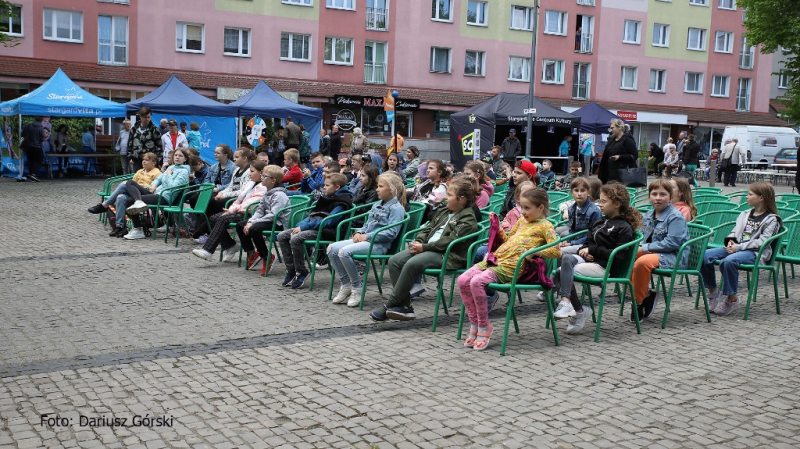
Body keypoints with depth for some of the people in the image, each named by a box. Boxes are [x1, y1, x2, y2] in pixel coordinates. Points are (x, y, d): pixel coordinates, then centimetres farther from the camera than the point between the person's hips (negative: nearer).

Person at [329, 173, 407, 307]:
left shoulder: (396, 208, -7)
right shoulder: (376, 205, 20)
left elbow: (391, 233, -17)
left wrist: (367, 236, -16)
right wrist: (359, 233, 4)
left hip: (379, 244, -9)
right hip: (364, 240, 9)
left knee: (345, 251, -28)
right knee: (332, 248, -4)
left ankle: (357, 289, -14)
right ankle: (346, 285, 2)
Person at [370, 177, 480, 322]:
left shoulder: (468, 219, -6)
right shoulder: (443, 211, 23)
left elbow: (450, 240, -16)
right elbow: (428, 228, 23)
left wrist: (424, 247, -16)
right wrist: (418, 241, 2)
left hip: (447, 255, -9)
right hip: (428, 248, 9)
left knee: (412, 264, -32)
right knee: (394, 261, -11)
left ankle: (390, 305, -22)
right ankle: (404, 306, -13)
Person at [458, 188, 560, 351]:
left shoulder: (545, 226, 3)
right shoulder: (522, 221, 25)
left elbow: (556, 251, -9)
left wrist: (534, 253, -18)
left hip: (511, 266, -8)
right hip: (496, 258, 8)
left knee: (477, 282, -29)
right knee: (463, 280, -10)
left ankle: (484, 327, -11)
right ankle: (475, 325, 1)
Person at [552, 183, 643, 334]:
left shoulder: (624, 227, -3)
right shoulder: (599, 222, 22)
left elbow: (619, 256, -13)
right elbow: (588, 241, 30)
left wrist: (593, 250, -14)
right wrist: (583, 250, 4)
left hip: (604, 267, -7)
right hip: (587, 259, 7)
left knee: (562, 272, -25)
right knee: (567, 258, -26)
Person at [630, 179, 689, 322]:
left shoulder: (676, 217, -12)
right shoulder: (648, 215, 14)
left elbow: (672, 243, -21)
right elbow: (643, 237, 22)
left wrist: (645, 248, -20)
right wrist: (638, 248, -3)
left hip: (673, 257, -9)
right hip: (651, 252, 9)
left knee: (642, 262, -34)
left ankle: (638, 302, -17)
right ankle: (647, 295, 0)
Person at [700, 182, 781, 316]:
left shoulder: (771, 220, 1)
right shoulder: (745, 214, 23)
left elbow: (761, 241, -10)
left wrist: (739, 247, -18)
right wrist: (731, 241, -3)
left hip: (755, 253, -7)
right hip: (735, 248, 7)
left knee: (728, 261, -38)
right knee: (705, 255, -18)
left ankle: (732, 299, -22)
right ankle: (713, 291, -4)